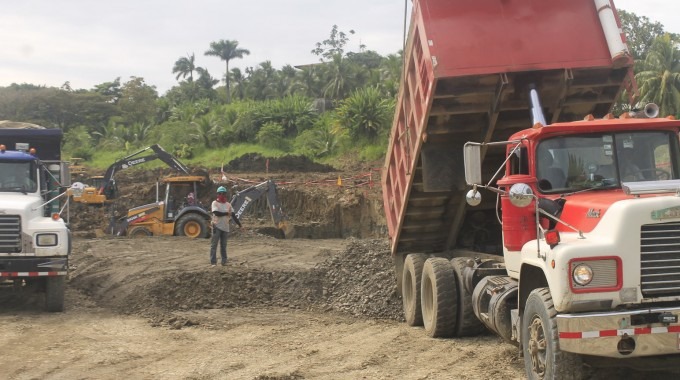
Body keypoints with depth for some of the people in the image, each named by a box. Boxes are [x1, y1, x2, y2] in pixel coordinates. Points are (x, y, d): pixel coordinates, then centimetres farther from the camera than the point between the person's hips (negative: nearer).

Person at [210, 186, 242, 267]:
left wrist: (239, 224, 1)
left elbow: (233, 215, 8)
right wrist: (227, 213, -8)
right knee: (214, 245, -5)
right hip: (217, 226, -4)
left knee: (223, 245, 9)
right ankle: (213, 262, -5)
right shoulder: (215, 203, -4)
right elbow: (217, 213, -19)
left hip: (225, 227, 4)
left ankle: (224, 261, 14)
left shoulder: (228, 204, 10)